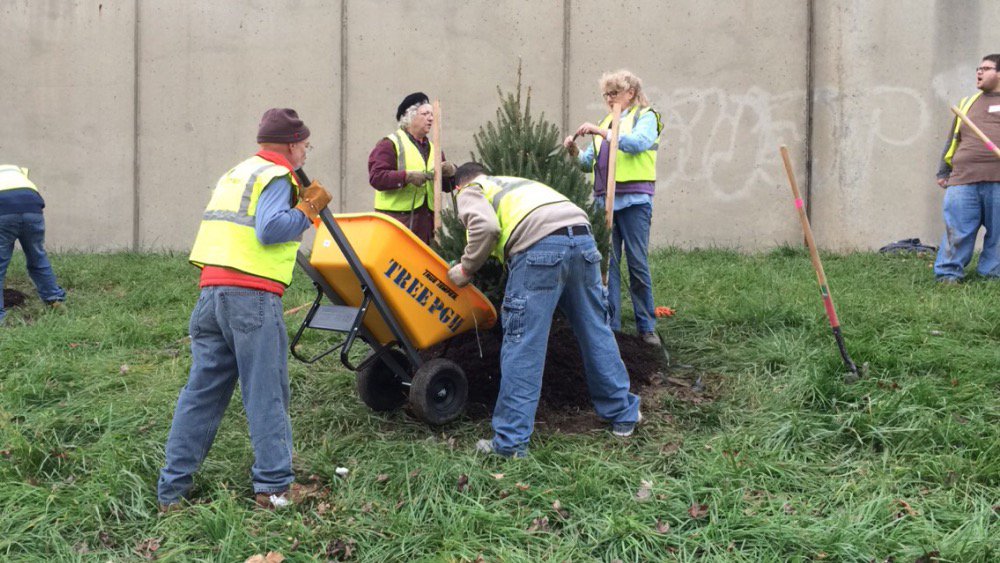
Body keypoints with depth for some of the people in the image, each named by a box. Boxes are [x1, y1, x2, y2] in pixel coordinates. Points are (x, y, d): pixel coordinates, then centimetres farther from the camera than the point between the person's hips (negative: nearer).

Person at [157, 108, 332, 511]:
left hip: (211, 292, 8)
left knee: (202, 390, 10)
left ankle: (171, 491, 13)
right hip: (253, 296, -8)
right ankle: (273, 486, 5)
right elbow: (270, 229, -16)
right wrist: (309, 207, -5)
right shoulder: (275, 176, -2)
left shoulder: (235, 173, 26)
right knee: (267, 394, 0)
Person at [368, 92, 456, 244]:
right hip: (397, 218, -7)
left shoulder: (433, 148, 20)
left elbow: (447, 187, 19)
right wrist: (407, 176, -22)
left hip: (426, 220, 7)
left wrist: (451, 173, -4)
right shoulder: (389, 144, -1)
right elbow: (376, 177, -13)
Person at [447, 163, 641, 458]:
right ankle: (623, 414, 30)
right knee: (596, 332, 18)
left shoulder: (470, 192, 20)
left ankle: (511, 441, 3)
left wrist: (466, 269, 9)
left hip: (540, 244, -6)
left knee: (523, 347, -1)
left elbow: (486, 227, -3)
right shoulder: (516, 182, 40)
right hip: (583, 237, 7)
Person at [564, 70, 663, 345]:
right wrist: (574, 152, 0)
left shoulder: (646, 117, 5)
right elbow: (589, 162, 20)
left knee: (638, 263, -1)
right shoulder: (606, 122, 21)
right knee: (607, 263, 2)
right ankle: (609, 325, 7)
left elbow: (637, 143, -16)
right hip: (604, 199, 5)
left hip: (633, 199, -5)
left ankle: (646, 327, 8)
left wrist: (599, 131, -16)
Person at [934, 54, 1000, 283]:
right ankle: (948, 274, 3)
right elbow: (952, 140, 23)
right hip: (963, 180, 1)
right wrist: (943, 172, 20)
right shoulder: (967, 103, 20)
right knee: (957, 230, -3)